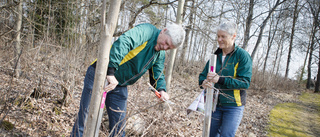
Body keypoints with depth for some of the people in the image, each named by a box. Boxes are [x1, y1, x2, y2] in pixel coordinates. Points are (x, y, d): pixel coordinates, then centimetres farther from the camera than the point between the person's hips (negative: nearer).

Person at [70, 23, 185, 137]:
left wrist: (161, 89, -6)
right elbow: (122, 42, -32)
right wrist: (111, 71, -38)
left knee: (118, 126, 11)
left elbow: (157, 75, 16)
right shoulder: (146, 30, -17)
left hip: (120, 87, 7)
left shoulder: (160, 55, 9)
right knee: (86, 117, -3)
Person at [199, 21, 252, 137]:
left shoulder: (242, 56, -10)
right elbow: (203, 74, 10)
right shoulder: (216, 56, 7)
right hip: (214, 104, 6)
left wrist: (220, 79, -28)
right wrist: (203, 82, -15)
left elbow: (245, 82, -18)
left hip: (233, 106, -5)